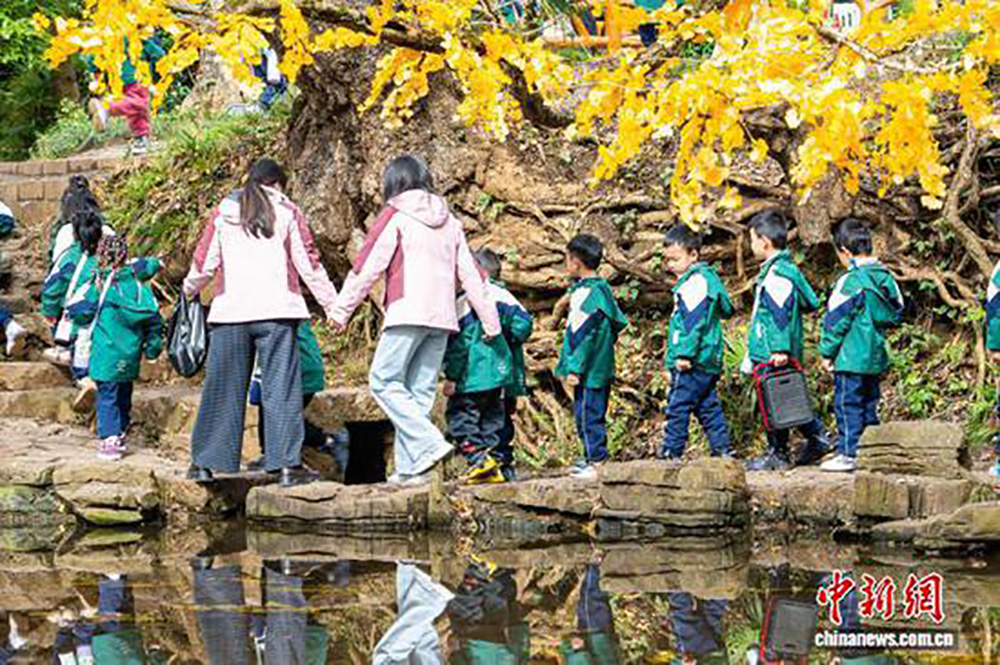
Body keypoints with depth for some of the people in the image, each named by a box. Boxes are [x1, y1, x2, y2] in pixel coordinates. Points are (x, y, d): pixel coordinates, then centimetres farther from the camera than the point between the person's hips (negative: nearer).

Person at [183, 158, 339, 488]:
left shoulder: (224, 213, 11)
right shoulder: (287, 212, 7)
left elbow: (204, 263, 12)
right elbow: (308, 264, 4)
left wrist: (189, 291, 30)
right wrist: (332, 303, 9)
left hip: (230, 311, 2)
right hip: (277, 311, -2)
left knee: (222, 388, 8)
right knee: (281, 388, -2)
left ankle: (204, 463, 12)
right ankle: (287, 464, -8)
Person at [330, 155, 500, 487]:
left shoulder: (395, 216, 0)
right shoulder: (449, 222, 17)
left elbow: (367, 267, -3)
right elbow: (469, 274, 17)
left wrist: (342, 309, 2)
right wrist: (489, 320, 20)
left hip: (408, 313, -6)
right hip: (442, 317, 6)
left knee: (384, 381, -4)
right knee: (420, 390, 8)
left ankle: (429, 443, -19)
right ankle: (410, 466, 4)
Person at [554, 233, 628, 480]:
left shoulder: (585, 293, -17)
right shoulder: (603, 289, 13)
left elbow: (584, 335, -20)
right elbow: (618, 323, 21)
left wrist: (575, 368, -18)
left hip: (589, 370, -10)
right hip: (603, 368, 10)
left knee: (587, 414, -6)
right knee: (595, 414, 15)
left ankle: (596, 460, -6)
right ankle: (593, 457, 21)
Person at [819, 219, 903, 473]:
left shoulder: (851, 281, -17)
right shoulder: (886, 278, 6)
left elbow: (836, 320, -14)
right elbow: (896, 312, 17)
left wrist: (827, 352, -6)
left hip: (851, 357, -8)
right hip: (876, 356, 8)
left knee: (847, 404, -2)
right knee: (870, 404, 15)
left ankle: (848, 453, -2)